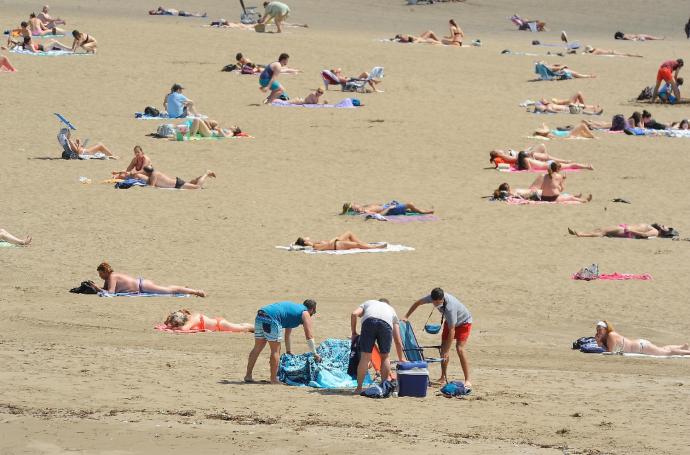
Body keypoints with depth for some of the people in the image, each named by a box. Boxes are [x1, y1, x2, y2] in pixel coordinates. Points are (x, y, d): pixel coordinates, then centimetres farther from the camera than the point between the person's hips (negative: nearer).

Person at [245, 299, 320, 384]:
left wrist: (288, 352, 47)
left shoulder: (294, 307, 35)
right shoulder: (305, 314, 12)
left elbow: (287, 334, 42)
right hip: (271, 319, -8)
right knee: (275, 350, 2)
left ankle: (248, 376, 17)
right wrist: (315, 354, 18)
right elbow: (309, 337, 9)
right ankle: (273, 379, 3)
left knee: (257, 348, 15)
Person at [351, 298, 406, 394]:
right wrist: (401, 359, 43)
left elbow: (354, 314, 17)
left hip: (368, 321, -1)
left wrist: (354, 333, 27)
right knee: (385, 356, 16)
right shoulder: (391, 309, 39)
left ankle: (359, 388, 5)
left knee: (365, 357, 4)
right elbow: (398, 341, 37)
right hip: (386, 323, 1)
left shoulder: (367, 303, 40)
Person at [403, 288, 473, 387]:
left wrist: (446, 351, -34)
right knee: (443, 347, -2)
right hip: (450, 321, 7)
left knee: (460, 348, -21)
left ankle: (468, 380, -18)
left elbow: (452, 330, -37)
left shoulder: (450, 307, -42)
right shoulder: (433, 298, -24)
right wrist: (406, 317, -5)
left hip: (463, 322, -7)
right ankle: (443, 377, 8)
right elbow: (418, 303, -3)